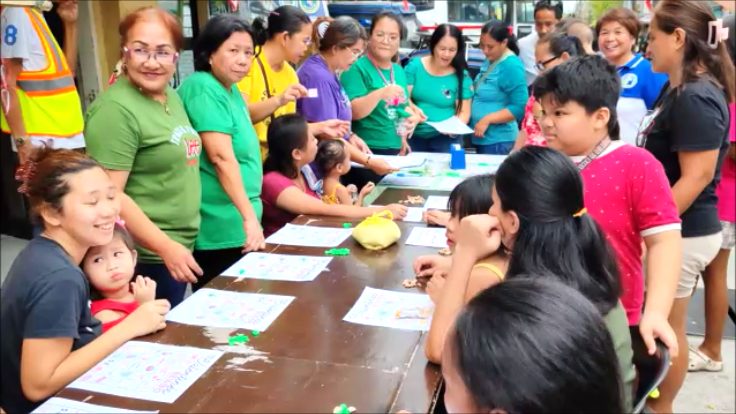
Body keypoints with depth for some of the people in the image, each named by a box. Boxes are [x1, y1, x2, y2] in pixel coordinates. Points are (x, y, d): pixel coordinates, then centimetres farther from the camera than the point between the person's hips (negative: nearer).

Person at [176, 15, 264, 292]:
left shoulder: (231, 89, 11)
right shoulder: (203, 89, -17)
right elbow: (222, 157, -25)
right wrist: (249, 216, -28)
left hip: (235, 223, 9)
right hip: (221, 229, -9)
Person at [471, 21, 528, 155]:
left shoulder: (512, 66, -18)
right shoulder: (489, 61, 8)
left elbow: (520, 107, -21)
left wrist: (487, 119, -24)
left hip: (498, 141, -9)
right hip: (481, 137, 9)